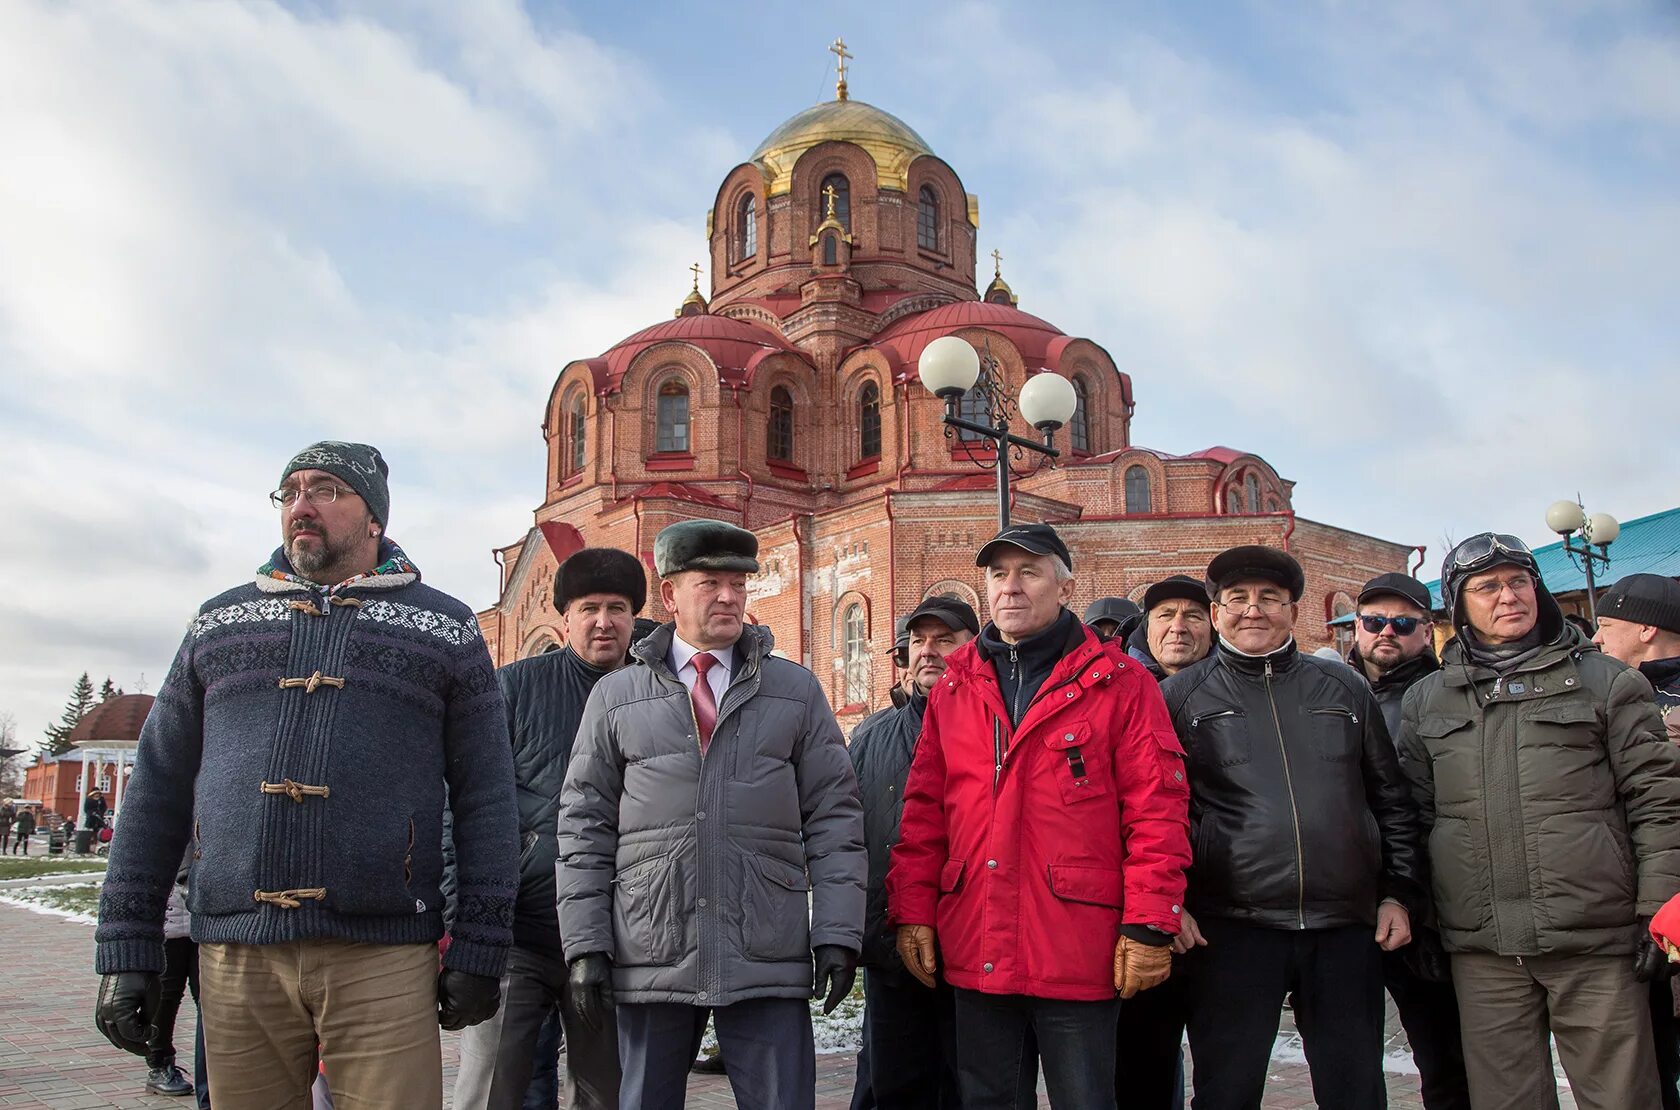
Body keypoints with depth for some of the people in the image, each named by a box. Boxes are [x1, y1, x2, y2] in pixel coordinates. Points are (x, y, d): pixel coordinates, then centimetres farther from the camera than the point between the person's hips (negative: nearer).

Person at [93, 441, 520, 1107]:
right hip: (235, 958, 3)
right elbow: (157, 789, 14)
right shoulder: (220, 622, 15)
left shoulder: (444, 628, 8)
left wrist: (477, 951, -3)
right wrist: (126, 948, 8)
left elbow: (486, 798, 4)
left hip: (383, 958, -2)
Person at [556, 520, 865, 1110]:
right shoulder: (616, 696, 9)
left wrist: (837, 934, -3)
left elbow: (834, 819, 6)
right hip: (651, 963, 1)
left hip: (769, 960, 0)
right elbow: (585, 827, 8)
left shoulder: (797, 691, 8)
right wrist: (585, 946, 0)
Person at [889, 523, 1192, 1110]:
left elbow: (1157, 808, -5)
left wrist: (1149, 926, -11)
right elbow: (923, 810, 10)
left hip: (1079, 951, -3)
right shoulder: (954, 687, 11)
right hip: (975, 949, 4)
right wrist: (913, 911, 3)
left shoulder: (1119, 683, -1)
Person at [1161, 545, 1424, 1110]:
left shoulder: (1343, 687, 12)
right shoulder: (1182, 695, 5)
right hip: (1228, 929, -2)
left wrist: (1398, 893, 8)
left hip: (1346, 926, 3)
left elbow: (1390, 799, 15)